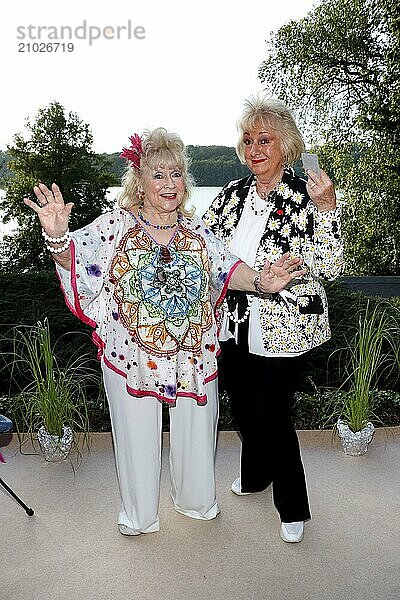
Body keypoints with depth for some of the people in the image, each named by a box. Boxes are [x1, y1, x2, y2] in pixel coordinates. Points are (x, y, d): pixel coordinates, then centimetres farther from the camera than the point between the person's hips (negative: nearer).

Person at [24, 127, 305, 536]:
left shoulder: (196, 229, 2)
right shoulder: (116, 225, -6)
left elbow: (225, 268, -10)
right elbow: (75, 257, -14)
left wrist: (258, 280, -30)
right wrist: (57, 236, -37)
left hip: (194, 352, 3)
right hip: (131, 354, -2)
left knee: (195, 431, 18)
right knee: (137, 436, 14)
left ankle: (195, 500, 47)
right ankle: (138, 514, 40)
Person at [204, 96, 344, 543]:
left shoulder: (306, 198, -11)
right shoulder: (233, 193, 4)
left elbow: (327, 267, -19)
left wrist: (326, 208, -28)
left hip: (283, 331, -5)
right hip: (235, 326, 5)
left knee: (272, 415, 3)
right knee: (243, 409, 20)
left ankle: (293, 507, 30)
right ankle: (254, 476, 49)